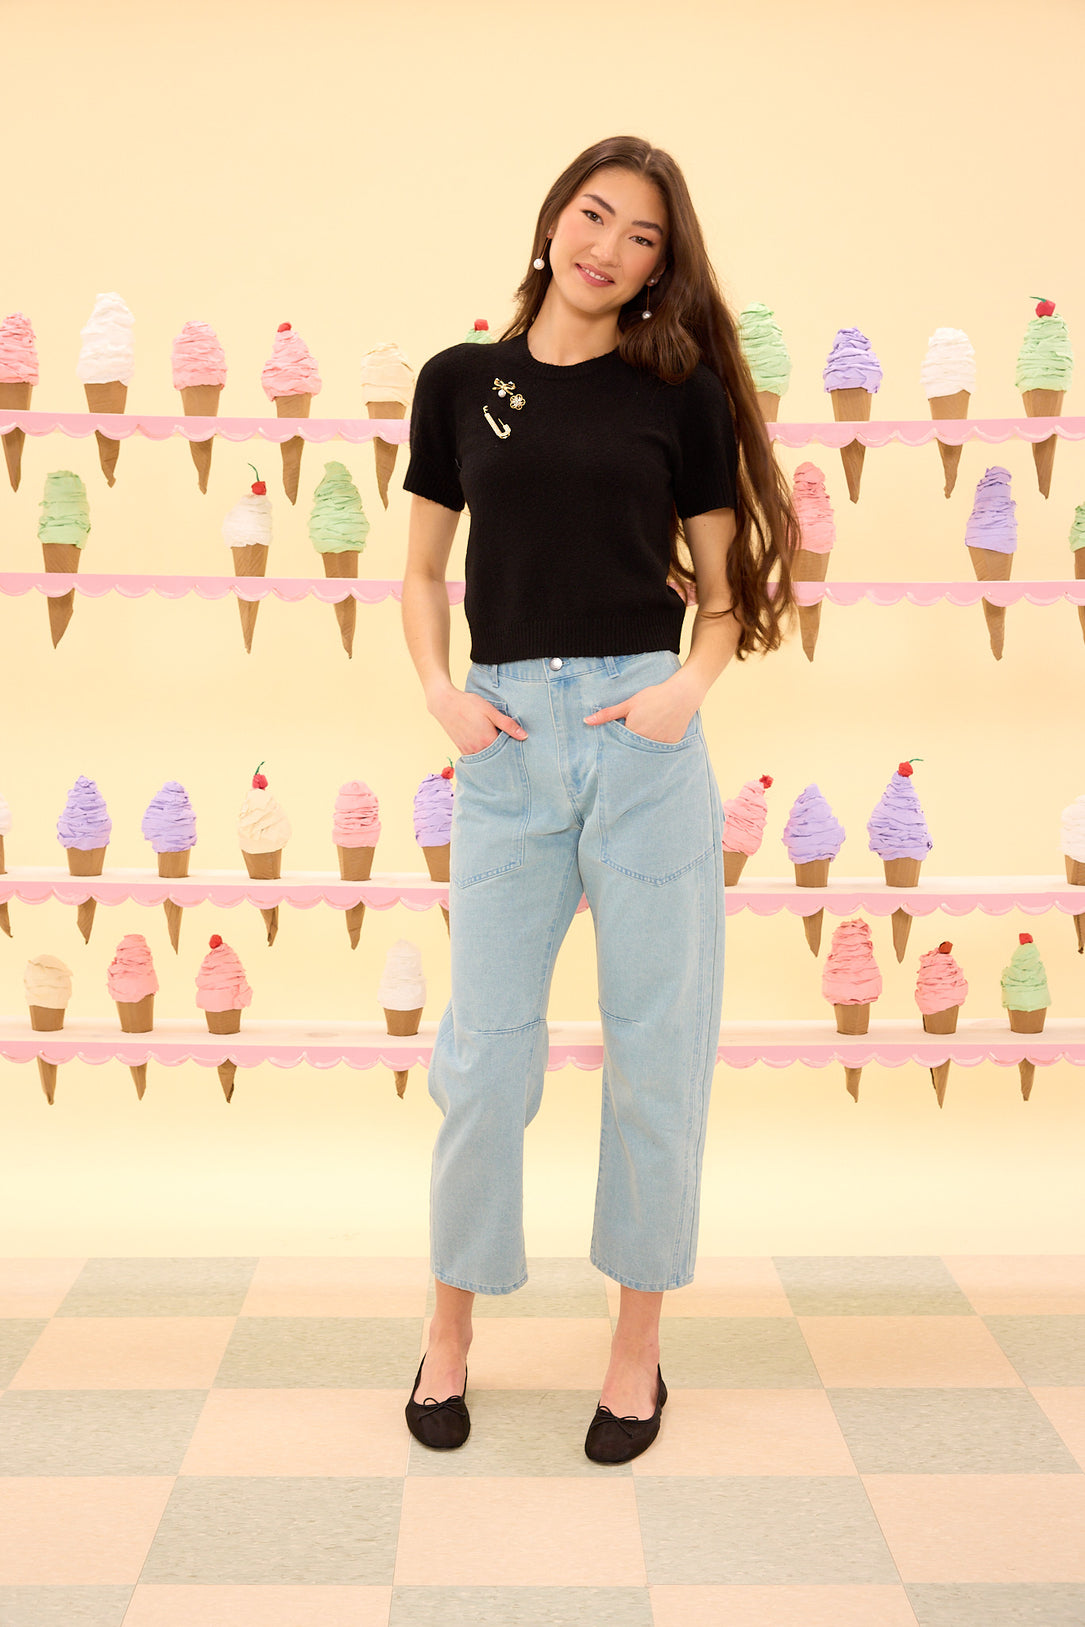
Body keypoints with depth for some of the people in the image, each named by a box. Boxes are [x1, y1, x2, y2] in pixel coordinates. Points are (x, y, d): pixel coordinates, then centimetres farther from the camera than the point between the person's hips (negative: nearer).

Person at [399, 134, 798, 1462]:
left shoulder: (681, 392, 6)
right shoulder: (459, 381, 9)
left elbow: (726, 582, 8)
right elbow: (423, 568, 13)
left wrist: (692, 684, -11)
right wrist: (438, 691, -3)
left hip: (644, 735, 0)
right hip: (505, 741, 1)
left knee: (656, 1047, 6)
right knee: (486, 1051, 5)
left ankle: (639, 1343, 23)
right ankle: (451, 1330, 25)